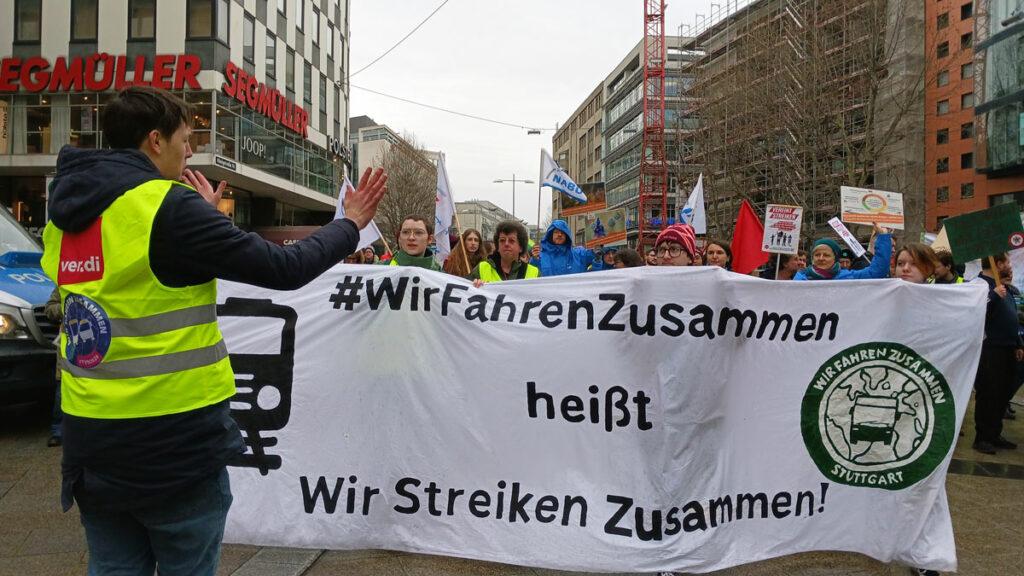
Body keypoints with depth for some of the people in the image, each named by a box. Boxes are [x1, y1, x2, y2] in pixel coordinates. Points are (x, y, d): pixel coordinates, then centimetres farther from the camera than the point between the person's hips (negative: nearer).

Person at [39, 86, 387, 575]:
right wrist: (350, 224, 0)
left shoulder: (65, 212, 7)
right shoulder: (170, 207, -16)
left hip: (92, 440, 7)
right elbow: (284, 268, -15)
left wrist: (202, 217, 29)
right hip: (174, 442, -7)